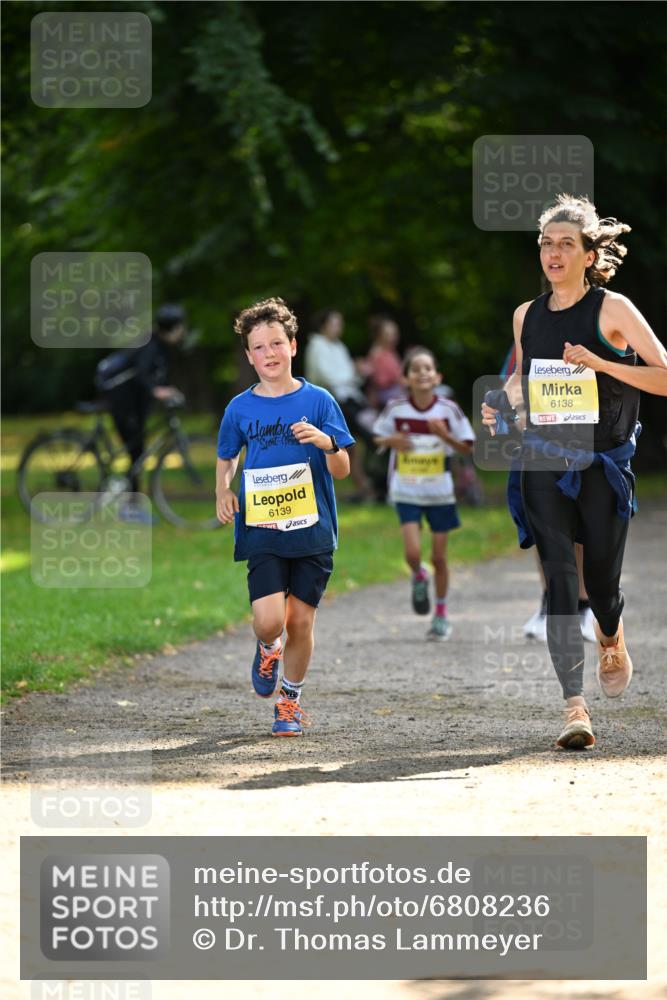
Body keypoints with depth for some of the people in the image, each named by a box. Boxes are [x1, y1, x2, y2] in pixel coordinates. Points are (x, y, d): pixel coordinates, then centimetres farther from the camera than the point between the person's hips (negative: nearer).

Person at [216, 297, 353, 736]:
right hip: (262, 531, 0)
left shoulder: (318, 401, 0)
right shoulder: (240, 409, 3)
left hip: (312, 531, 0)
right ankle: (268, 649, 23)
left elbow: (342, 470, 0)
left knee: (301, 621, 3)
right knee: (269, 620, -14)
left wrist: (327, 443, -22)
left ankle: (290, 700, 23)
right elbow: (226, 459, 19)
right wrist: (223, 492, -1)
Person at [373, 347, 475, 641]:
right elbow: (378, 437, 8)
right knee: (413, 553, -13)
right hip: (406, 492, 0)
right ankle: (419, 578, 24)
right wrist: (391, 440, -14)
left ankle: (441, 614, 23)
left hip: (440, 492, 0)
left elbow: (467, 449, -3)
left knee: (439, 557, 6)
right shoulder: (395, 409, -7)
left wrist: (445, 435, -21)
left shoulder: (448, 410, -8)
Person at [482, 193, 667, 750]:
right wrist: (502, 405, 6)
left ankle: (611, 637, 43)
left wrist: (601, 363, -20)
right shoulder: (527, 316, 8)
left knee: (602, 578, 5)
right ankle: (574, 707, -15)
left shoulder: (612, 310, -5)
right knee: (557, 578, -11)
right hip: (544, 463, 3)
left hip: (605, 462, -3)